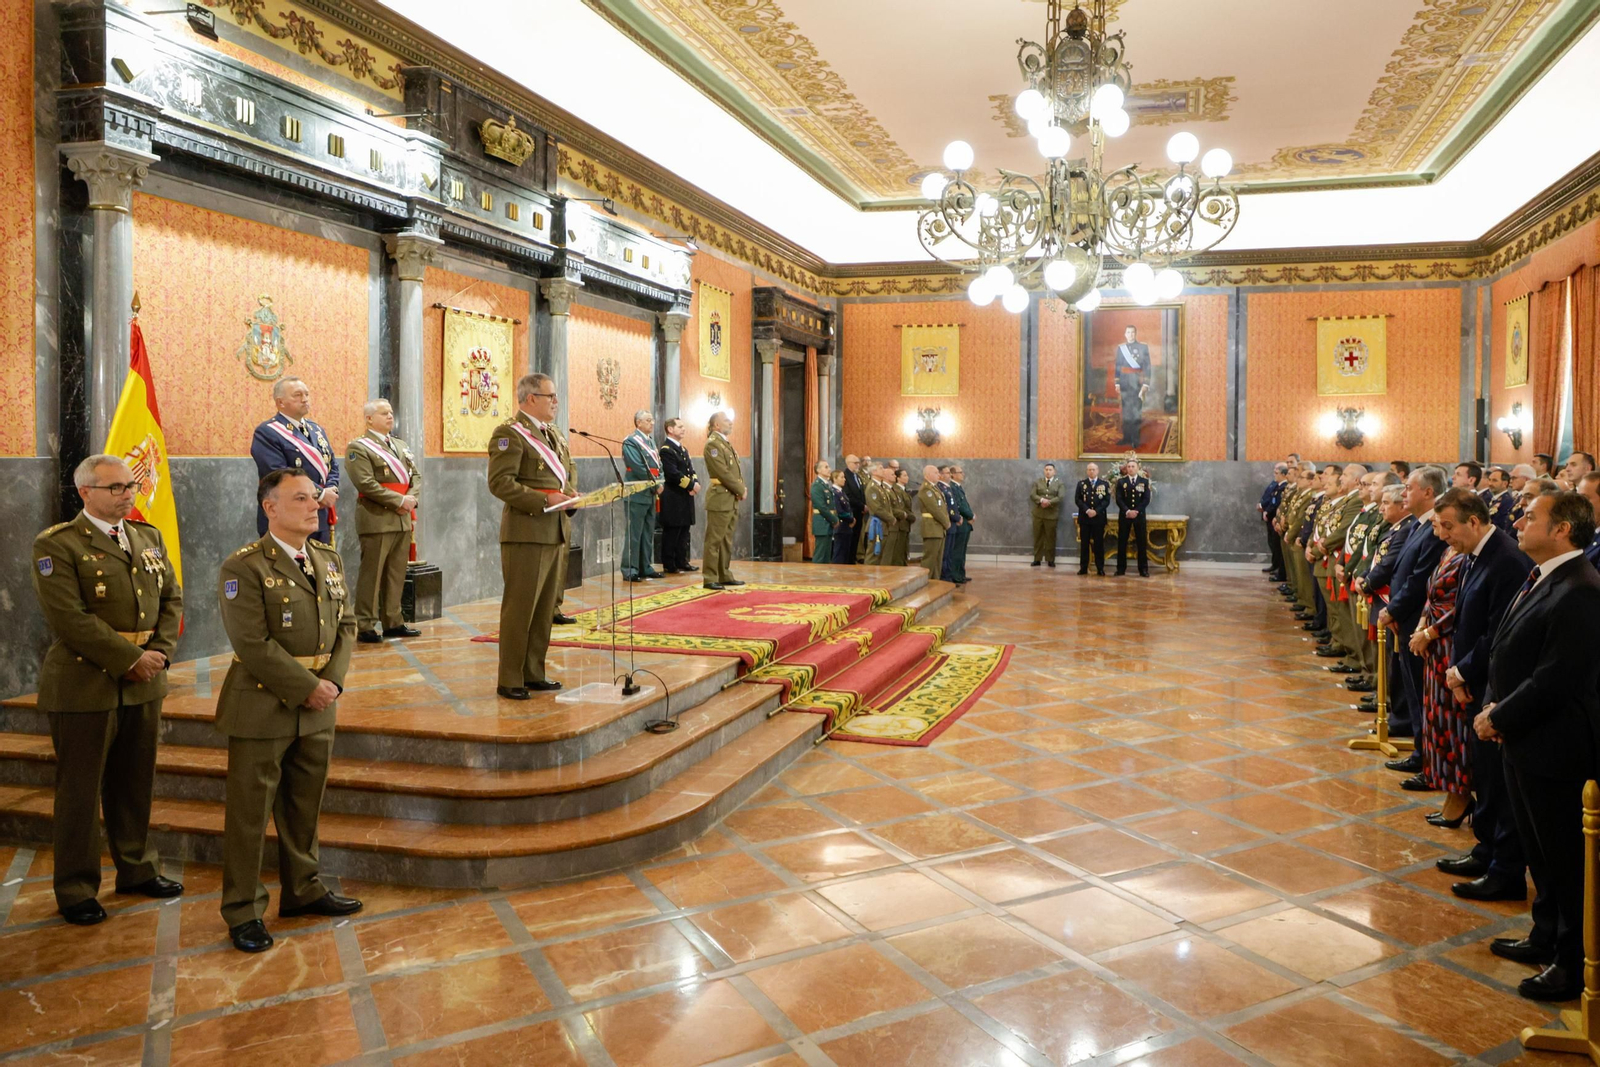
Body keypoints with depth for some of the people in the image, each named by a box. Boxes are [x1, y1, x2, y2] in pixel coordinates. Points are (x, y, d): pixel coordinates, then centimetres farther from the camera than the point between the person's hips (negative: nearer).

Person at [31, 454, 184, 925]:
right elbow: (68, 617, -17)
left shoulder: (149, 537, 11)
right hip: (85, 684, -5)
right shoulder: (56, 545, -8)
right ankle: (76, 890, 18)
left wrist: (159, 652, -6)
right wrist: (131, 658, -17)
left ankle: (137, 869, 30)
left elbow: (172, 599, 10)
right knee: (80, 792, 5)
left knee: (136, 784, 15)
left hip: (143, 684, 6)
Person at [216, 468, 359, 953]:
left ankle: (303, 889, 33)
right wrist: (308, 687, -17)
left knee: (306, 805, 17)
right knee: (250, 811, 5)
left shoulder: (329, 559, 9)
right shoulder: (244, 568, -12)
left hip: (318, 709, 6)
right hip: (262, 708, -6)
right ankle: (244, 911, 19)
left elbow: (346, 624, 10)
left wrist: (334, 680, -5)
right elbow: (253, 644, -19)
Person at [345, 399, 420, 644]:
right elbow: (366, 483, -15)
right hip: (377, 520, -7)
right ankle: (365, 626, 4)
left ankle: (393, 622, 18)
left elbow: (416, 475, 15)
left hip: (403, 520, 7)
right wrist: (399, 500, -16)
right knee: (372, 574, -3)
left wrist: (411, 498, -5)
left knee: (396, 574, 10)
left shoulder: (400, 445, 18)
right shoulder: (358, 447, -5)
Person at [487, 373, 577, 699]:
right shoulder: (509, 434, -9)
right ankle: (510, 681, 5)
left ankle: (534, 673, 22)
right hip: (526, 531, -8)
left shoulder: (555, 435, 19)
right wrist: (544, 500, -22)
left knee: (545, 607, 12)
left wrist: (570, 497, 6)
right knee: (520, 606, -3)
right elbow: (500, 482, -18)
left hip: (555, 532, 9)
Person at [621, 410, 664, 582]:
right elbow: (639, 468, -19)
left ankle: (645, 567, 20)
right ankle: (629, 571, 0)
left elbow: (658, 465, 16)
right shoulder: (631, 442, -12)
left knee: (648, 534, 13)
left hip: (650, 494, 9)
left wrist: (660, 482, -2)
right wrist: (656, 485, -12)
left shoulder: (651, 441, 15)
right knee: (634, 534, -5)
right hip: (637, 495, -9)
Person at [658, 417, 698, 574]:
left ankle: (681, 562, 20)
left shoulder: (683, 449, 19)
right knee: (671, 532, -2)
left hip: (685, 498, 9)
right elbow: (673, 474, -20)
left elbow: (691, 470, 16)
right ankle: (669, 565, 4)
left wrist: (696, 482, -4)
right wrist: (691, 485, -17)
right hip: (673, 498, -9)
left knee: (684, 531, 12)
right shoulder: (666, 449, -12)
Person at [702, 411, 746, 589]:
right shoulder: (712, 444, -10)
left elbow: (736, 470, 18)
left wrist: (742, 489, 1)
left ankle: (724, 575, 19)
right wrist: (740, 490, -11)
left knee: (727, 540, 13)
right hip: (720, 499, -9)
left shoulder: (726, 443, 18)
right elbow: (723, 473, -17)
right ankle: (710, 578, -2)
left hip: (732, 499, 9)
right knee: (714, 540, -5)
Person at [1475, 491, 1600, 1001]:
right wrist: (1492, 706, -1)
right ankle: (1548, 935, 39)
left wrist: (1499, 717, -15)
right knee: (1540, 849, 22)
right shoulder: (1540, 579, 9)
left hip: (1555, 748, -9)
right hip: (1523, 741, 9)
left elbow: (1555, 679, -25)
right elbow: (1507, 654, 12)